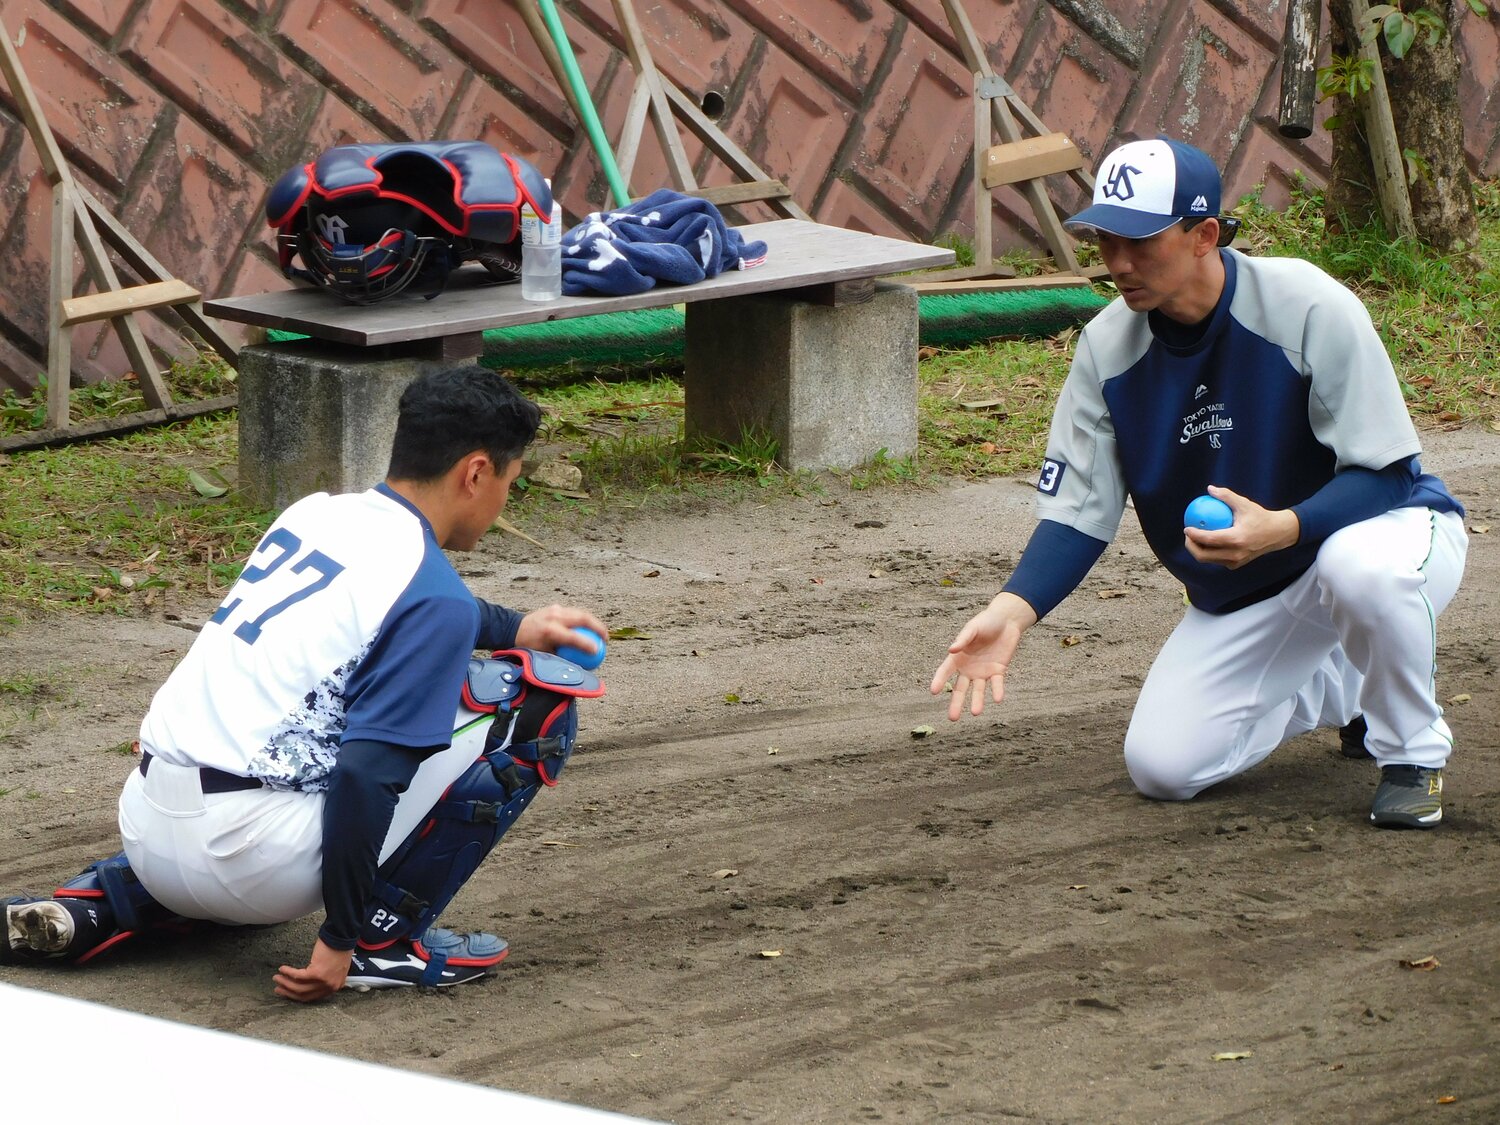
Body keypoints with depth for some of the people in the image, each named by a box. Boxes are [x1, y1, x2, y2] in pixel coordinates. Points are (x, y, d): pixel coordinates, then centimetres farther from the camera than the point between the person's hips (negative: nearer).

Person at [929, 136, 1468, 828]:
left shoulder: (1311, 309, -25)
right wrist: (1014, 609, -28)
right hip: (1241, 601, 6)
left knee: (1362, 565, -42)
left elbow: (1383, 472, -23)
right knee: (1161, 765, -8)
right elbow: (1077, 510, -9)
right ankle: (1339, 689, 21)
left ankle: (1413, 751, -11)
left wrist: (1281, 530, -42)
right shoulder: (1106, 348, -11)